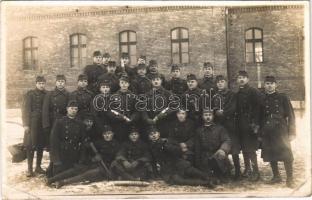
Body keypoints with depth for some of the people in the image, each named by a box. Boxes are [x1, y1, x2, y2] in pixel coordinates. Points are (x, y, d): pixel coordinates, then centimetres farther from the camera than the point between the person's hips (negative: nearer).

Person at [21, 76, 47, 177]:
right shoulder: (30, 94, -2)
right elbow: (25, 109, -6)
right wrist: (25, 124, -12)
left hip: (43, 124, 4)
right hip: (32, 124, -3)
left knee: (41, 146, 9)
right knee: (30, 146, -1)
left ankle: (38, 167, 21)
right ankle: (29, 169, 7)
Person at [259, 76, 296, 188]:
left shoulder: (283, 98, 3)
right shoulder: (262, 100, 10)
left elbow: (290, 115, 0)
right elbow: (260, 118, 12)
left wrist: (292, 132, -6)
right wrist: (260, 134, 8)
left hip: (281, 131, -3)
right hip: (267, 133, 3)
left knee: (286, 155, -5)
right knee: (271, 155, 7)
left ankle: (290, 179, 5)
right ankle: (276, 176, 22)